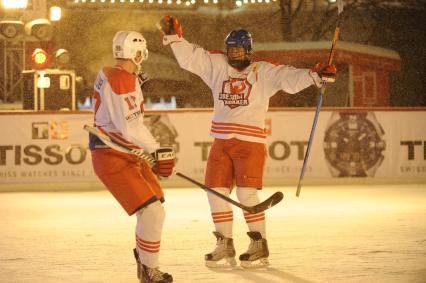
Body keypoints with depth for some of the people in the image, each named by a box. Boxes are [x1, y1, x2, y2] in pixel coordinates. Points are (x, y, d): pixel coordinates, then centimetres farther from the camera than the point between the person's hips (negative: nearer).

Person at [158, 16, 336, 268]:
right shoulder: (216, 65, 8)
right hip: (222, 141, 5)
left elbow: (290, 78, -12)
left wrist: (315, 75, -26)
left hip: (251, 141, -5)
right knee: (216, 191, 3)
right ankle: (225, 248, 13)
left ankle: (260, 248, -4)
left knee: (247, 193, -13)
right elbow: (189, 57, 8)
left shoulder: (264, 72, -3)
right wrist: (173, 37, -3)